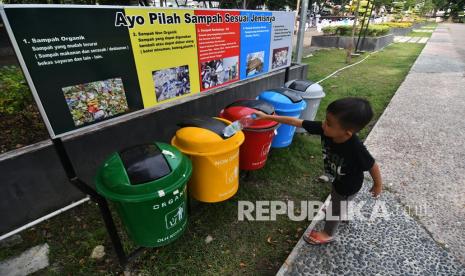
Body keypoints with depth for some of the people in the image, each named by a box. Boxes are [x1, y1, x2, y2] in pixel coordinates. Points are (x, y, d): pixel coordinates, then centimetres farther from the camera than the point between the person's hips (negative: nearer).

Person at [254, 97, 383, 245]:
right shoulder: (324, 129, -34)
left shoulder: (356, 150, -45)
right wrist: (267, 117, -30)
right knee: (336, 198, 34)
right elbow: (296, 122, -31)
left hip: (348, 184, -5)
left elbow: (372, 165, -26)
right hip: (337, 177, 6)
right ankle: (341, 213, 68)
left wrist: (378, 185, -6)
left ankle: (328, 233, 48)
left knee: (336, 207, 19)